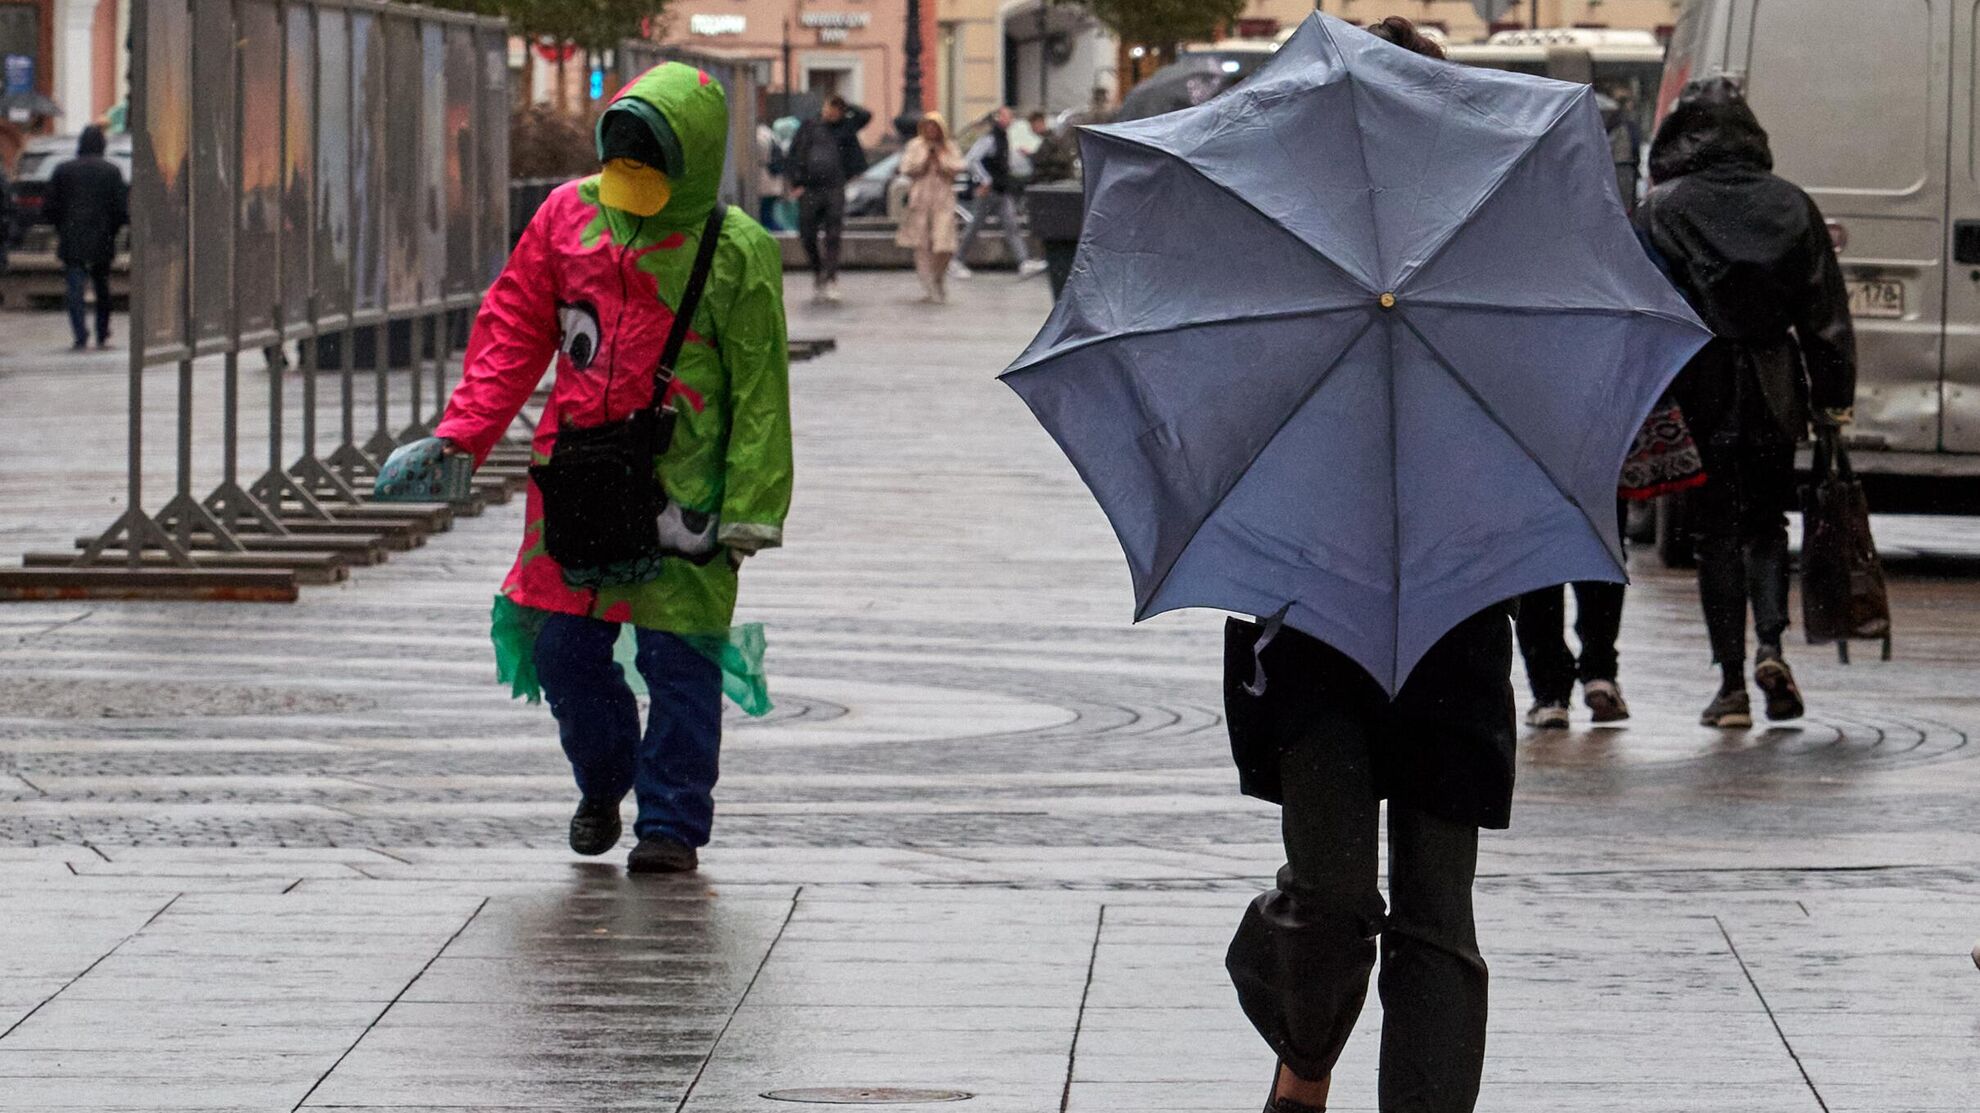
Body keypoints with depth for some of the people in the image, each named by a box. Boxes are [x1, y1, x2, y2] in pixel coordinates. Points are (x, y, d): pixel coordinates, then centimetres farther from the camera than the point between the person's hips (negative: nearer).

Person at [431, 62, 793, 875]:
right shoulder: (570, 215, 5)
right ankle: (602, 785, 34)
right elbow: (511, 333, 10)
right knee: (562, 646, 8)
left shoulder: (736, 254, -5)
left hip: (679, 489, -4)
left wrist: (750, 509, -9)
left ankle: (672, 826, 9)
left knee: (678, 656, -2)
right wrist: (461, 434, 0)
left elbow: (760, 389, -3)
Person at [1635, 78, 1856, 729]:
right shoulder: (1791, 206, 4)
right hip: (1773, 394, 2)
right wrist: (1834, 399, 10)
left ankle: (1732, 683, 1)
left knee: (1715, 533, 5)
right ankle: (1770, 643, -6)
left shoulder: (1659, 211, -4)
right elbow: (1827, 314, 4)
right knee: (1766, 520, 16)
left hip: (1698, 394, -2)